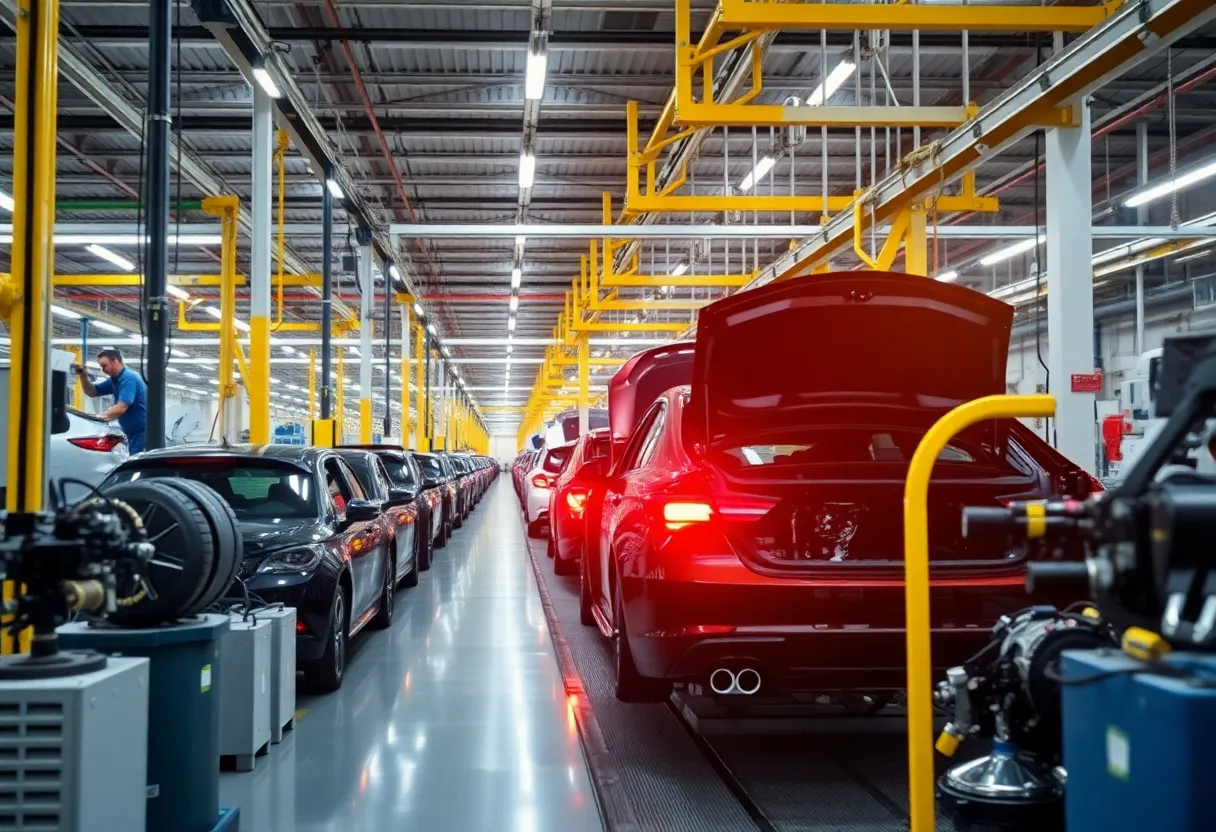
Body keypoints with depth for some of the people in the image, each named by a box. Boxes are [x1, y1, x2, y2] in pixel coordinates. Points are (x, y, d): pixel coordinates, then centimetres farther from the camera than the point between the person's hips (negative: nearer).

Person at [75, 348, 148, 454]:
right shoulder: (114, 380, 14)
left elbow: (121, 408, -26)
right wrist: (83, 376, 2)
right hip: (133, 433, 10)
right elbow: (92, 392, 20)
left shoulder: (129, 378, -17)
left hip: (142, 432, -10)